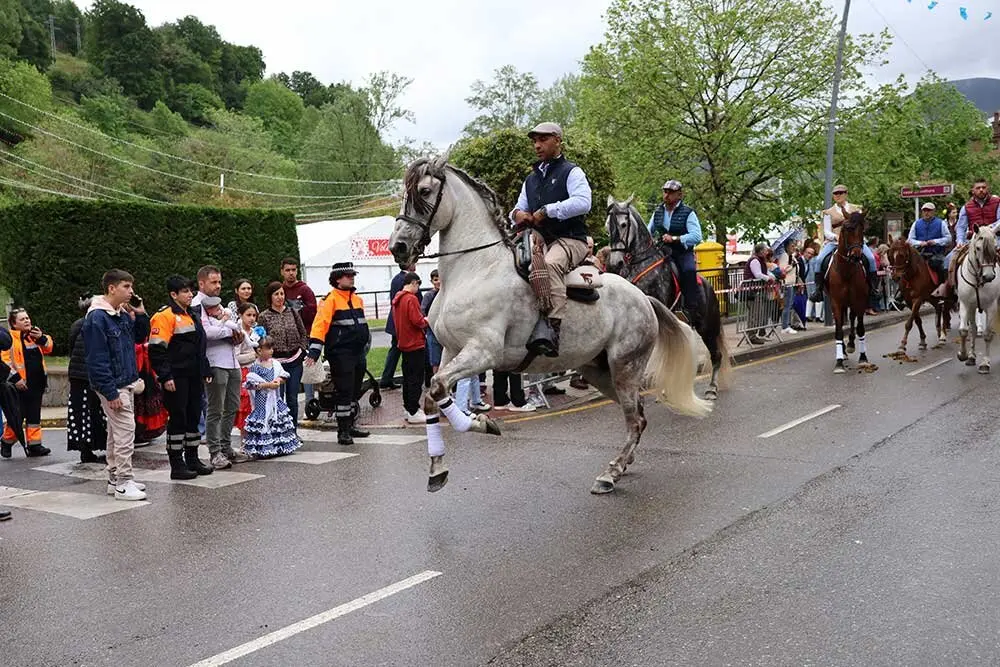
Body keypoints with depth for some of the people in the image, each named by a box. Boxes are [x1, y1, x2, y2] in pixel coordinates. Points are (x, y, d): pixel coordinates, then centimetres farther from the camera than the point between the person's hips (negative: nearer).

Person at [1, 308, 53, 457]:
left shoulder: (34, 334, 10)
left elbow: (48, 348, 13)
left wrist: (41, 338, -7)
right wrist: (15, 378, -19)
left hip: (37, 383, 6)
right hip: (20, 384, -6)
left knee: (34, 416, 10)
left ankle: (34, 445, 16)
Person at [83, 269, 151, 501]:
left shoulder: (123, 314, 9)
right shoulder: (97, 318, -18)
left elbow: (140, 337, 22)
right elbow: (96, 359, -20)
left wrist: (141, 315, 4)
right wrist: (110, 392, -21)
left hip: (126, 383, 9)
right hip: (113, 386, -9)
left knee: (117, 431, 15)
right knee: (125, 430, -10)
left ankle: (115, 478, 25)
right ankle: (123, 484, -4)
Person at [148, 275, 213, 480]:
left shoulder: (193, 316, 18)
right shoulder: (165, 316, -11)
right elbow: (157, 350, -17)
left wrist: (206, 371, 21)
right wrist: (165, 376, -21)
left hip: (194, 378, 9)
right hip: (176, 379, -9)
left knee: (193, 417, 13)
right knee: (177, 418, -3)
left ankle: (192, 459, 24)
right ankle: (177, 465, 3)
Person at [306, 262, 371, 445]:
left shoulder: (357, 299, 15)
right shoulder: (331, 300, -10)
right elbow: (320, 325, -17)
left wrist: (366, 339, 29)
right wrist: (314, 352, -24)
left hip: (358, 353, 8)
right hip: (340, 354, -8)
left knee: (354, 392, 15)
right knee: (343, 392, -6)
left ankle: (350, 425, 27)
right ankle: (343, 431, 1)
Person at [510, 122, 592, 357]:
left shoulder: (571, 172, 4)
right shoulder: (531, 179, 26)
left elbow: (583, 202, -14)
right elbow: (519, 209, 29)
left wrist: (546, 211, -16)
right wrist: (517, 214, 2)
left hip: (569, 239, -7)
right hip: (538, 241, 8)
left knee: (551, 264, -39)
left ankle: (553, 329, -49)